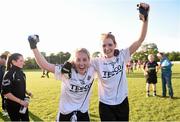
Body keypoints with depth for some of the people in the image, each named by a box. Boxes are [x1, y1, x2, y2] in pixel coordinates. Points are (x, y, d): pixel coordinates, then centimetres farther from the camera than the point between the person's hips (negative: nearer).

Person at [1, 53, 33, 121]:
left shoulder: (21, 73, 4)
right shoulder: (9, 74, -18)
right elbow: (5, 92, -21)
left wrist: (27, 93, -3)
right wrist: (20, 101, -22)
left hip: (23, 103, 7)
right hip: (13, 105, -7)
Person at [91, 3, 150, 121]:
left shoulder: (122, 56, -9)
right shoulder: (98, 62, -10)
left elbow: (141, 40, -14)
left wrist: (145, 19, -24)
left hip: (122, 102, 2)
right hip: (105, 105, -2)